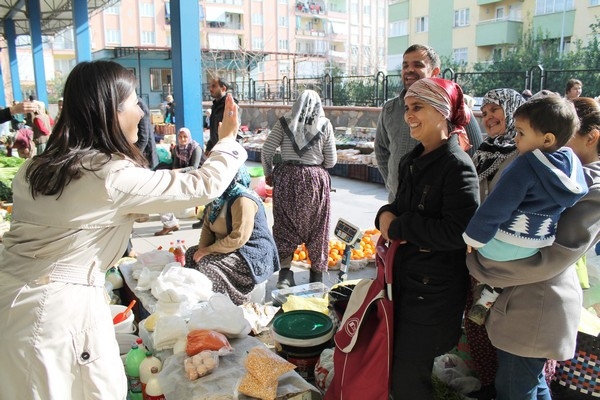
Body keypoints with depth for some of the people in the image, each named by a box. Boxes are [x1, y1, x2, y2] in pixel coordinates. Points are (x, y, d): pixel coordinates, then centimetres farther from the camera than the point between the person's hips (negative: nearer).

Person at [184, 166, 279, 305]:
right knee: (191, 253, 4)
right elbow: (207, 226, 7)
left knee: (207, 264, -25)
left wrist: (209, 250, -20)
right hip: (230, 248, 10)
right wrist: (202, 249, -10)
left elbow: (239, 238, -28)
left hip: (253, 255, -10)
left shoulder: (243, 200, -23)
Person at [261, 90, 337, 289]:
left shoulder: (284, 121, 2)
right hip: (316, 179, 0)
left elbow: (267, 151, -1)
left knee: (285, 225, 10)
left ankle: (285, 272, 1)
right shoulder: (324, 124, 1)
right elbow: (331, 160, 0)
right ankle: (317, 274, 24)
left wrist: (268, 174, 14)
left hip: (287, 177, 1)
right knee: (316, 227, 12)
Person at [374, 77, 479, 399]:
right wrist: (386, 215, -5)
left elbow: (457, 232, -26)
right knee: (395, 366, 20)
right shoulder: (411, 161, 8)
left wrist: (397, 227, -18)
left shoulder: (457, 165, -18)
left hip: (434, 290, -8)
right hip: (405, 276, 8)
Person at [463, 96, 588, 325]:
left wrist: (473, 237, -12)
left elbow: (495, 209, -23)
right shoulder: (572, 163, -1)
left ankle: (489, 292, 10)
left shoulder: (526, 164, -22)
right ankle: (492, 293, 18)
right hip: (538, 251, 7)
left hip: (504, 248, -7)